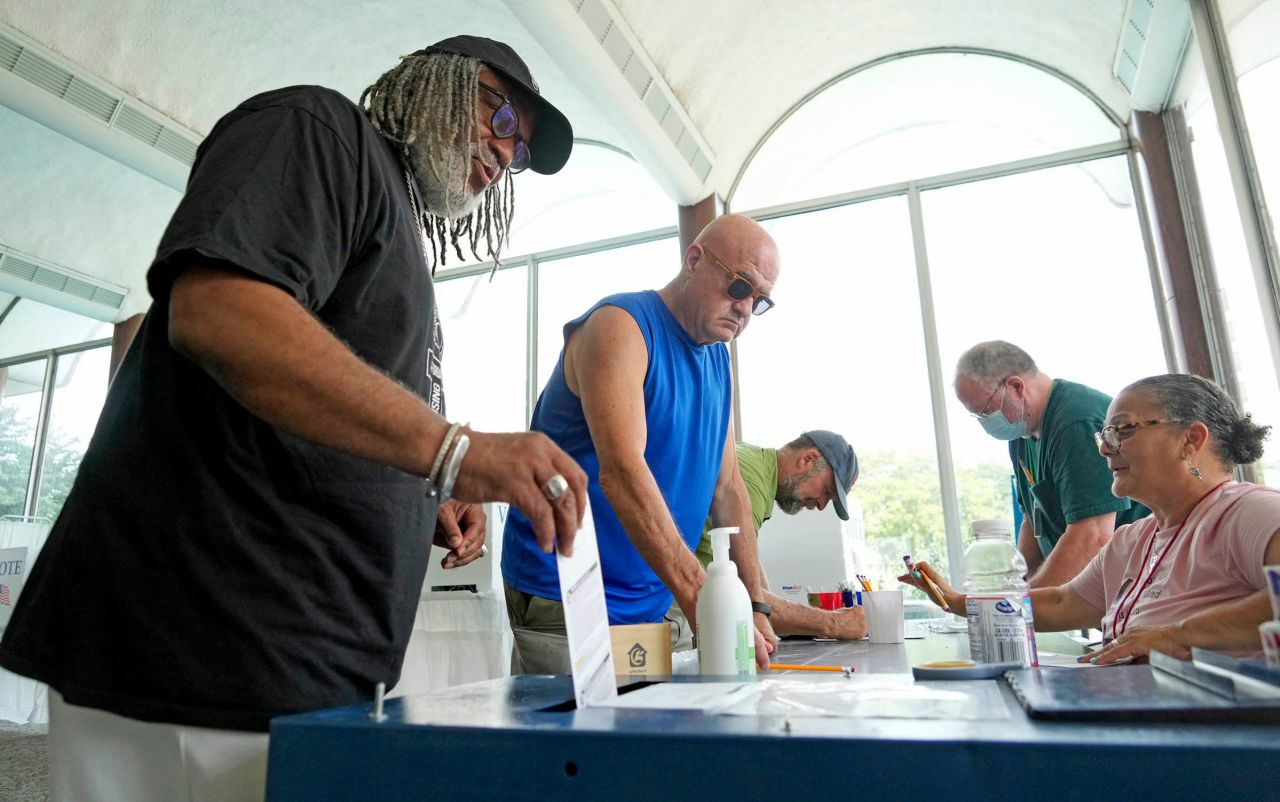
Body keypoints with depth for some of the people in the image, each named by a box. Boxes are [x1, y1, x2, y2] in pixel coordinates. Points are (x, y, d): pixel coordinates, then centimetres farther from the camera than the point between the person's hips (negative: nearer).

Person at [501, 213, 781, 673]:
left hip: (649, 603, 8)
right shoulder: (620, 325, -14)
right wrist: (702, 603, -33)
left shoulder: (718, 360, 11)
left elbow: (727, 487, 10)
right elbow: (622, 471, -28)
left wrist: (755, 606, 3)